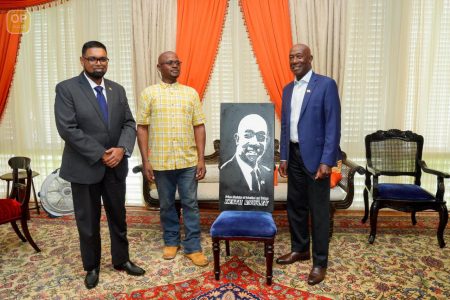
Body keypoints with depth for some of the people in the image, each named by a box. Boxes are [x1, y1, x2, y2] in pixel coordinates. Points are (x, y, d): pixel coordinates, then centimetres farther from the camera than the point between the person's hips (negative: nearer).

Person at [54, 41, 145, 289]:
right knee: (88, 221, 11)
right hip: (84, 167, -4)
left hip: (116, 166, 4)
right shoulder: (66, 89, -7)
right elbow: (67, 129, -16)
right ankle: (91, 267, 31)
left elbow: (129, 124, 3)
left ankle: (121, 260, 33)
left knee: (118, 217, 15)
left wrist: (121, 149, -15)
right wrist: (100, 154, -18)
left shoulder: (118, 90, 8)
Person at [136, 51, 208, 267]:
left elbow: (199, 127, 3)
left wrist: (201, 159, -2)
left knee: (190, 204, 5)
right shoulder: (149, 93, 1)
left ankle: (193, 247, 17)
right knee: (166, 205, 13)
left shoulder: (191, 93, 6)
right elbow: (142, 128, 0)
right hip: (160, 161, 0)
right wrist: (145, 161, -6)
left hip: (188, 161, 1)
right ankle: (171, 241, 32)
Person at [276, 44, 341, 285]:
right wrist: (283, 157, 10)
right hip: (294, 155, 6)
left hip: (315, 156, -6)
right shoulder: (288, 89, 12)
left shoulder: (326, 84, -7)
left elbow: (333, 125, -12)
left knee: (318, 210, 3)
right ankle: (299, 249, 33)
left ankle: (320, 262, 17)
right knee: (295, 206, 15)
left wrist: (326, 161, -18)